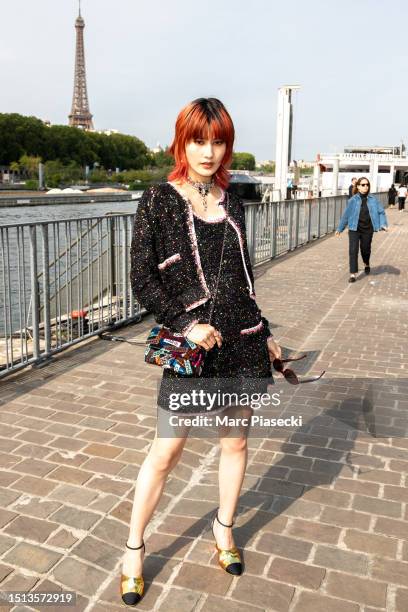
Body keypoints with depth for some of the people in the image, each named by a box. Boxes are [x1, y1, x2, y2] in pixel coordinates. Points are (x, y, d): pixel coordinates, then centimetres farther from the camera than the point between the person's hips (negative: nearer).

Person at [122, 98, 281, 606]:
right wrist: (186, 324, -17)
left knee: (235, 440, 15)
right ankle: (133, 550, 23)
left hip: (243, 340, 5)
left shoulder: (231, 202, 9)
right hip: (191, 345, -4)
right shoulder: (158, 200, -4)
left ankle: (224, 527, 38)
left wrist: (264, 333, 18)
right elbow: (142, 279, -7)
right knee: (166, 451, 2)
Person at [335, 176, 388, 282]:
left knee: (365, 249, 17)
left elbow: (381, 212, 1)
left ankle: (366, 264, 49)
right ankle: (353, 274, -2)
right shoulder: (353, 200, -4)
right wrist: (340, 229, 6)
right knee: (353, 251, -9)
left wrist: (383, 224, -15)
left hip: (367, 230, 2)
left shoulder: (373, 200, -1)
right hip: (354, 229, -1)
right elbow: (346, 215, 1)